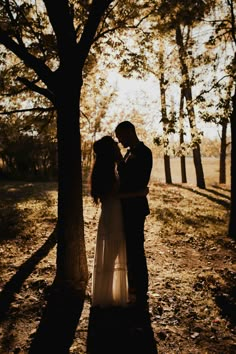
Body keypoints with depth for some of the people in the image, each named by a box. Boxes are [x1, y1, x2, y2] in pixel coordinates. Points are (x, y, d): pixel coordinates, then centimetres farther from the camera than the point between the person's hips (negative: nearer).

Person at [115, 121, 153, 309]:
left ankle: (141, 294, 11)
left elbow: (140, 182, -21)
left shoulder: (143, 152, -14)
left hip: (135, 208, -10)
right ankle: (133, 286, 34)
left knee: (136, 250, -2)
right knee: (129, 248, 19)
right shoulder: (130, 153, 14)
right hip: (126, 207, 10)